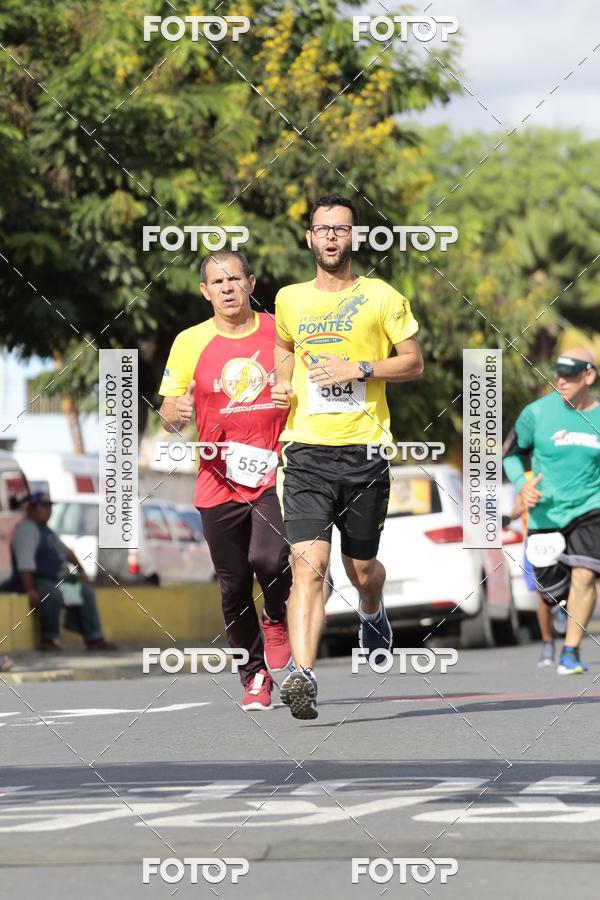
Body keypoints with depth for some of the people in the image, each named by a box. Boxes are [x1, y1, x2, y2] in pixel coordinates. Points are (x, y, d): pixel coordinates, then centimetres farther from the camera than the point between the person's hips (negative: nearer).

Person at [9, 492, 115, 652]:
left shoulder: (45, 530, 18)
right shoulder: (26, 529, -15)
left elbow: (65, 550, 31)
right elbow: (24, 562, -27)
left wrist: (81, 570, 25)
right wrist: (30, 590, -34)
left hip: (55, 579, 11)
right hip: (36, 581, -11)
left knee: (86, 591, 7)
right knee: (53, 594, -38)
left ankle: (94, 639, 5)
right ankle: (48, 640, -22)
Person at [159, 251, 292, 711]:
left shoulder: (280, 332, 2)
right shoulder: (190, 342, 3)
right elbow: (168, 412, 6)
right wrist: (176, 412, -17)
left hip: (276, 473, -1)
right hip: (219, 481, 1)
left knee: (268, 558, -22)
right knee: (234, 586, 3)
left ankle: (277, 620, 11)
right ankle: (255, 677, 20)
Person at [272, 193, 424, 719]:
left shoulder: (381, 297, 2)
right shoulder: (288, 300, 11)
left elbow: (414, 363, 3)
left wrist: (359, 369, -11)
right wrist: (281, 383, 11)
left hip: (364, 450, -1)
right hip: (306, 450, 1)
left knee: (361, 568, 13)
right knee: (309, 564, -17)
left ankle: (373, 615, 50)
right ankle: (303, 676, -25)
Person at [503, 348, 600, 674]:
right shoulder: (538, 413, -7)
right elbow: (511, 452, 7)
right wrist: (522, 484, -10)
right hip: (546, 513, 1)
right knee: (550, 591, 5)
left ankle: (571, 652, -13)